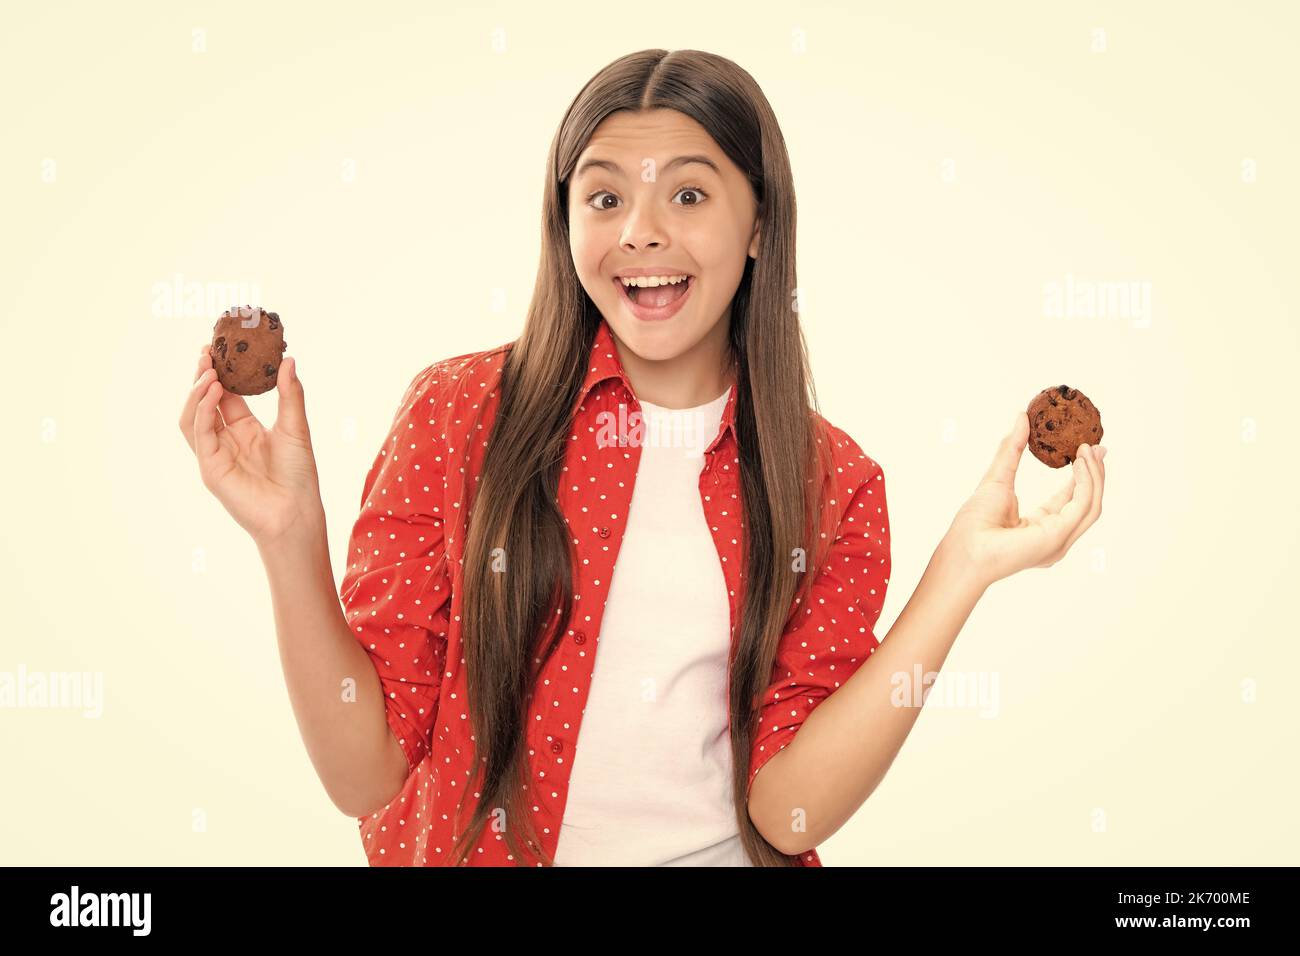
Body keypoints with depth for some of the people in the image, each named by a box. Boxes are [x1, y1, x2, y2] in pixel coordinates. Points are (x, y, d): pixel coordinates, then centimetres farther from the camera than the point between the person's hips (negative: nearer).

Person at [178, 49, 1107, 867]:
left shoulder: (835, 488, 0)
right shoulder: (458, 413, -4)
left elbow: (785, 807, -8)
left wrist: (963, 567, -14)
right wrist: (291, 541, -19)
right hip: (477, 849, 0)